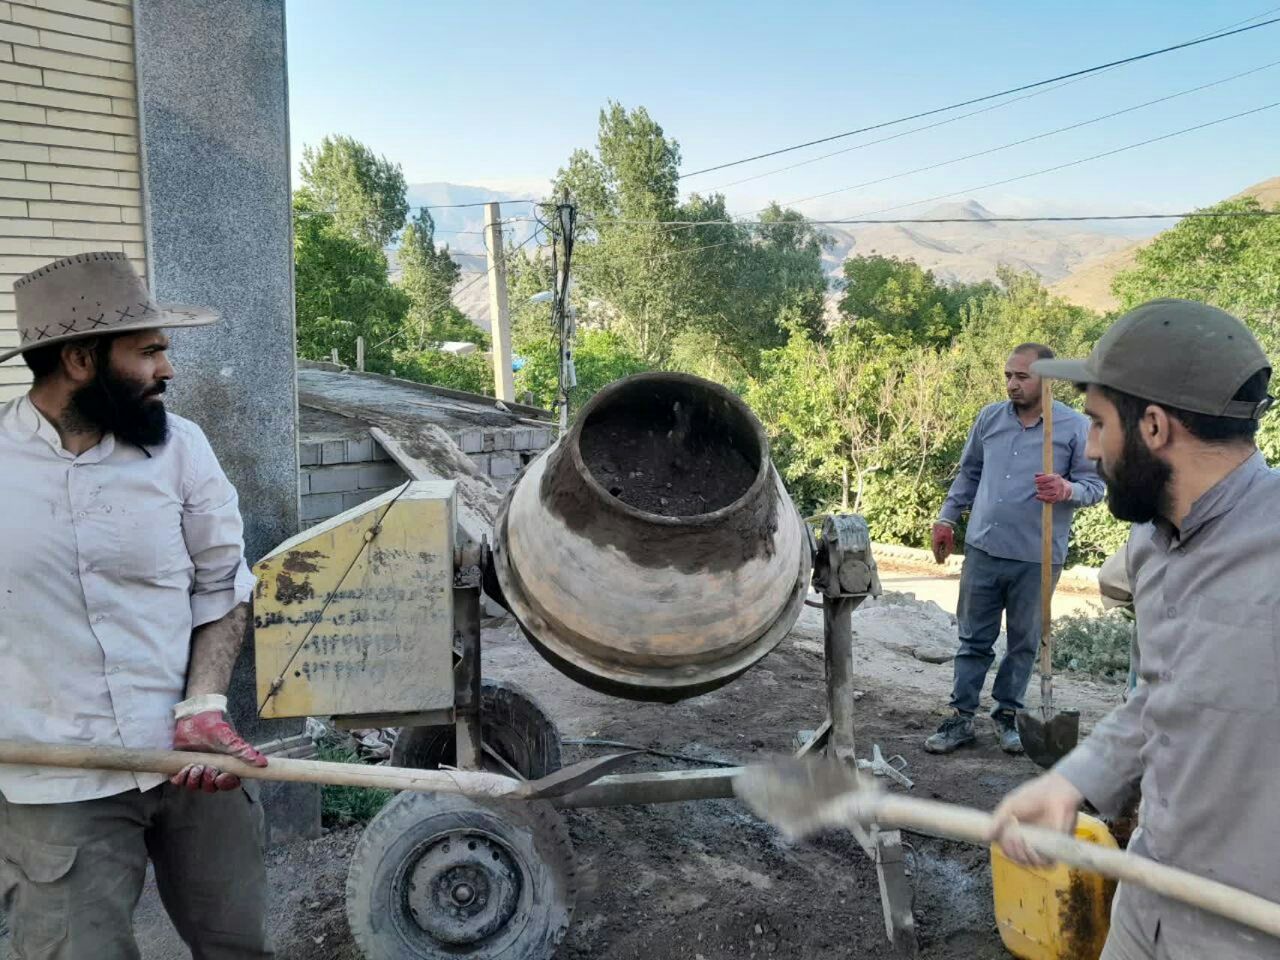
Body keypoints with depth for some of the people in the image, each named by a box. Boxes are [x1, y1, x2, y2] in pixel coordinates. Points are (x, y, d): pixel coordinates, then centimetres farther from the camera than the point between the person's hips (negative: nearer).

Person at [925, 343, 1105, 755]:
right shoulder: (989, 417, 5)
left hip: (1037, 558, -2)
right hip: (983, 550, 3)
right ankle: (962, 717, 15)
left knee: (1024, 642, 11)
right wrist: (947, 518, 12)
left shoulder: (1075, 427, -5)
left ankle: (1008, 713, 26)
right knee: (974, 639, 8)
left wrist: (1068, 490, -24)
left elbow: (1095, 484, -2)